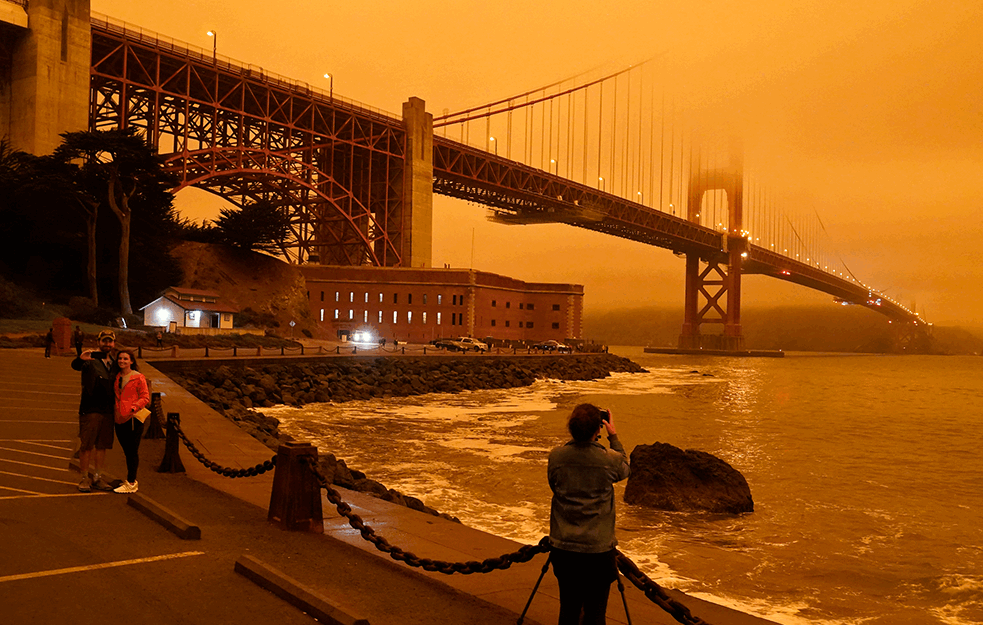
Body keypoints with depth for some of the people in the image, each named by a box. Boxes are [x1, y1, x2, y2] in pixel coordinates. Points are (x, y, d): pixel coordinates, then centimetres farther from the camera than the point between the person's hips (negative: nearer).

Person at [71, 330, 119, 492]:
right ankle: (85, 478, 11)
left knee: (102, 446, 11)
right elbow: (75, 366, -27)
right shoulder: (91, 360, -6)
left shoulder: (114, 362, 13)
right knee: (86, 446, 1)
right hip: (90, 409, -5)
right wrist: (80, 359, -49)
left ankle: (97, 478, 21)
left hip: (107, 410, 6)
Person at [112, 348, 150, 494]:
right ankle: (132, 480, 24)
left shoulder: (138, 378, -5)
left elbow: (145, 397, -6)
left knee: (132, 450, -4)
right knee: (127, 451, 13)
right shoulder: (117, 377, 13)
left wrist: (134, 407, -22)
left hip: (133, 418, -6)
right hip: (120, 419, 6)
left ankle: (131, 484, 0)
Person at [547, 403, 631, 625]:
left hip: (563, 547, 3)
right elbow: (625, 469, 11)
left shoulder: (555, 457, -7)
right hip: (598, 549, -3)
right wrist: (614, 437, 18)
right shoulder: (609, 459, -12)